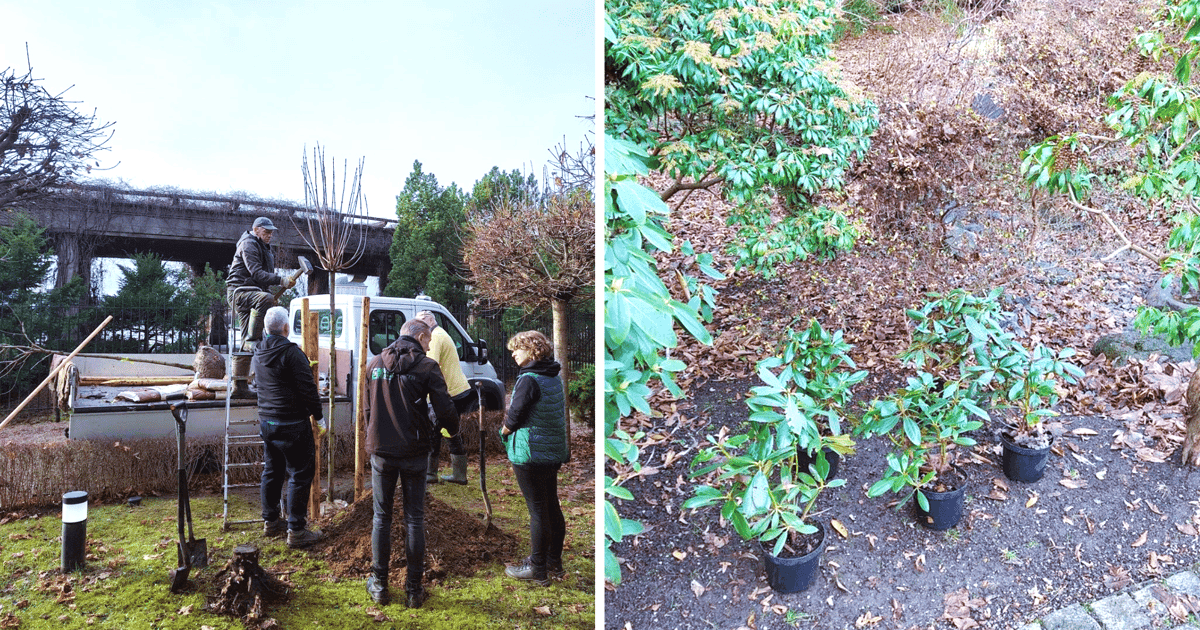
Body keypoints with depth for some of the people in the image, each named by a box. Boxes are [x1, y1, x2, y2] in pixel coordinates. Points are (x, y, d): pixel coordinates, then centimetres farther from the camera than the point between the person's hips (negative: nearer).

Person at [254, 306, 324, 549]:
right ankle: (296, 530, 1)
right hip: (292, 424, -9)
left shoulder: (259, 354, 9)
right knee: (300, 474, -1)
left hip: (266, 421, 9)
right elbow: (307, 388, -17)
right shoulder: (290, 352, -17)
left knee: (271, 472, 19)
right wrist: (318, 415, -8)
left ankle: (270, 522, 30)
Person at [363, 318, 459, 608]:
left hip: (381, 452, 3)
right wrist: (453, 429, 10)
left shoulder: (375, 363, 4)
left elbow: (367, 407, 12)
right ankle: (414, 589, 13)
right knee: (414, 519, 7)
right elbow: (445, 409, -11)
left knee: (381, 517, 14)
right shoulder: (426, 366, -7)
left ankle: (379, 585, 20)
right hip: (414, 453, -2)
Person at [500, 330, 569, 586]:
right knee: (552, 507, 15)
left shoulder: (529, 380, -18)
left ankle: (537, 569, 10)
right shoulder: (554, 378, 8)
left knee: (537, 510, 0)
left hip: (530, 453, -9)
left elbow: (514, 417, -16)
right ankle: (554, 563, 27)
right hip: (553, 452, 9)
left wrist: (504, 431, 5)